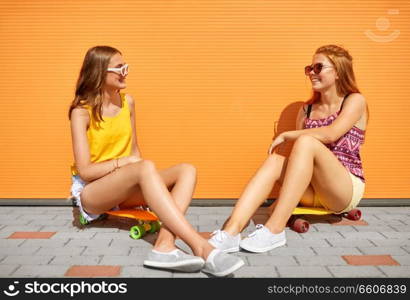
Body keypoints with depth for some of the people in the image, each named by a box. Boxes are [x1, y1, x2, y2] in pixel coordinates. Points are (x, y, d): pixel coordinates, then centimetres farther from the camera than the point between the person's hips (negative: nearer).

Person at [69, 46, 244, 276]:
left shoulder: (127, 102, 6)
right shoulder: (82, 111, -10)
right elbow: (85, 170, -15)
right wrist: (123, 162, -19)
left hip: (125, 190, 6)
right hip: (91, 192, -6)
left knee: (186, 170, -18)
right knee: (146, 167, -36)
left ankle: (165, 246, -41)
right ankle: (201, 248, -44)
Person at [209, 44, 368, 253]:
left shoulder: (355, 101, 0)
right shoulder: (306, 110, 13)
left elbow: (331, 134, -19)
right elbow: (300, 158, 8)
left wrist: (286, 135, -11)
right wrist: (285, 197, -2)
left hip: (348, 188, -4)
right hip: (313, 191, 5)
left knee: (306, 142, -30)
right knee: (274, 161, -23)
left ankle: (275, 230, -36)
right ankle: (231, 231, -39)